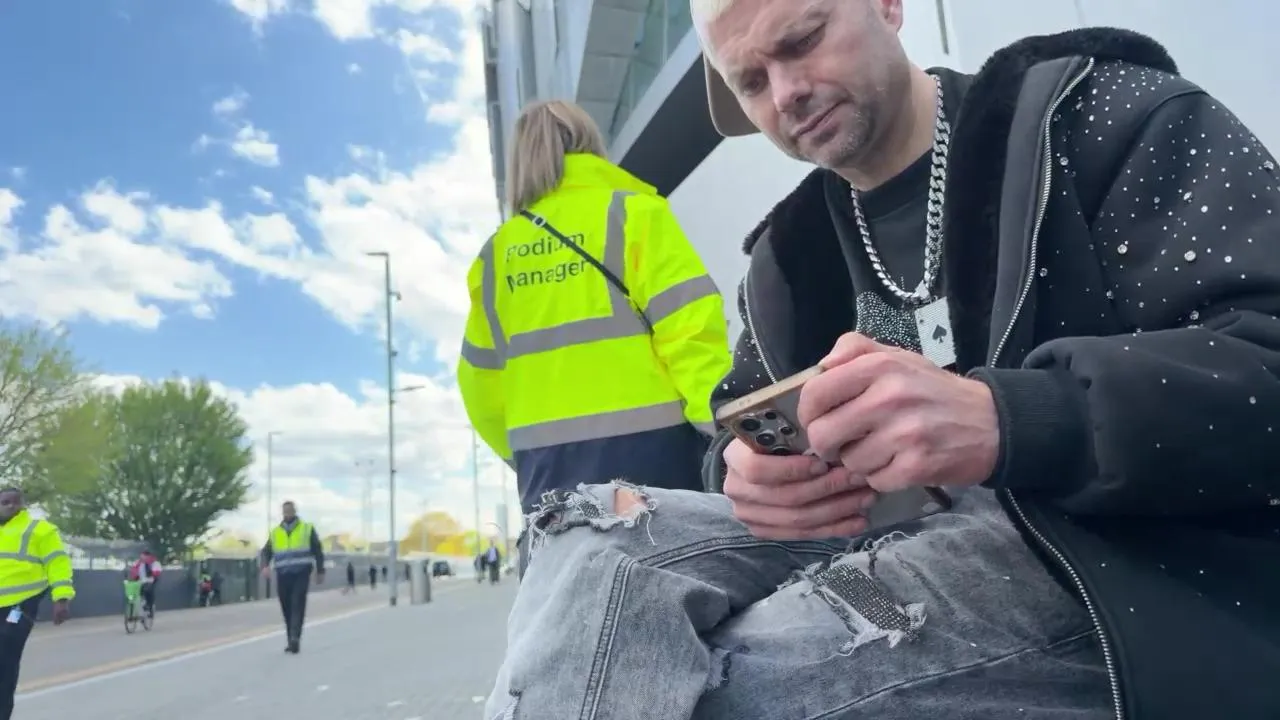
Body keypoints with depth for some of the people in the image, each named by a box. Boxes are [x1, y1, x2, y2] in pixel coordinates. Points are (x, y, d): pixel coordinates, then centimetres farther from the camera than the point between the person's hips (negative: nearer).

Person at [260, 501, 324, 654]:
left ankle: (295, 638, -25)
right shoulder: (275, 532, 12)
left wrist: (320, 571, 4)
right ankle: (292, 640, 14)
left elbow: (317, 550, 8)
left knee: (298, 605, -16)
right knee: (287, 608, 5)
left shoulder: (307, 528, 6)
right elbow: (266, 551, 10)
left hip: (301, 574, -3)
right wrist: (265, 566, -11)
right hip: (282, 575, 3)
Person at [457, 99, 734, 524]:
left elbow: (481, 376, 15)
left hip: (546, 454, 5)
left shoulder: (496, 252, 13)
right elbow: (688, 324, -9)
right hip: (644, 441, -4)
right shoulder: (630, 211, 1)